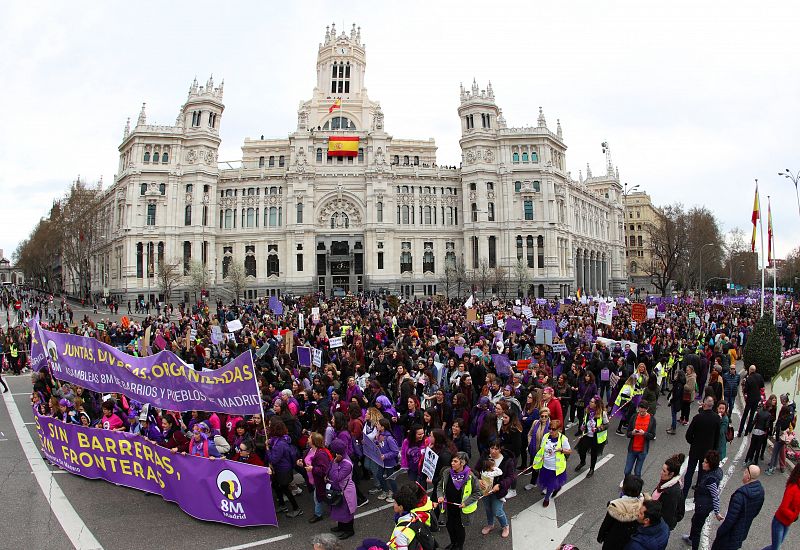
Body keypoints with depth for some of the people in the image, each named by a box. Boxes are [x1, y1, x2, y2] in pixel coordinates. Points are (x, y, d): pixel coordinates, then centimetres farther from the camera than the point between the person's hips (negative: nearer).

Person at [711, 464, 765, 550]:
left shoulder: (740, 495, -35)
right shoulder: (760, 489, -10)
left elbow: (731, 518, -28)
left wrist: (720, 531, -15)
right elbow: (756, 511, 6)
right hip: (745, 529, 7)